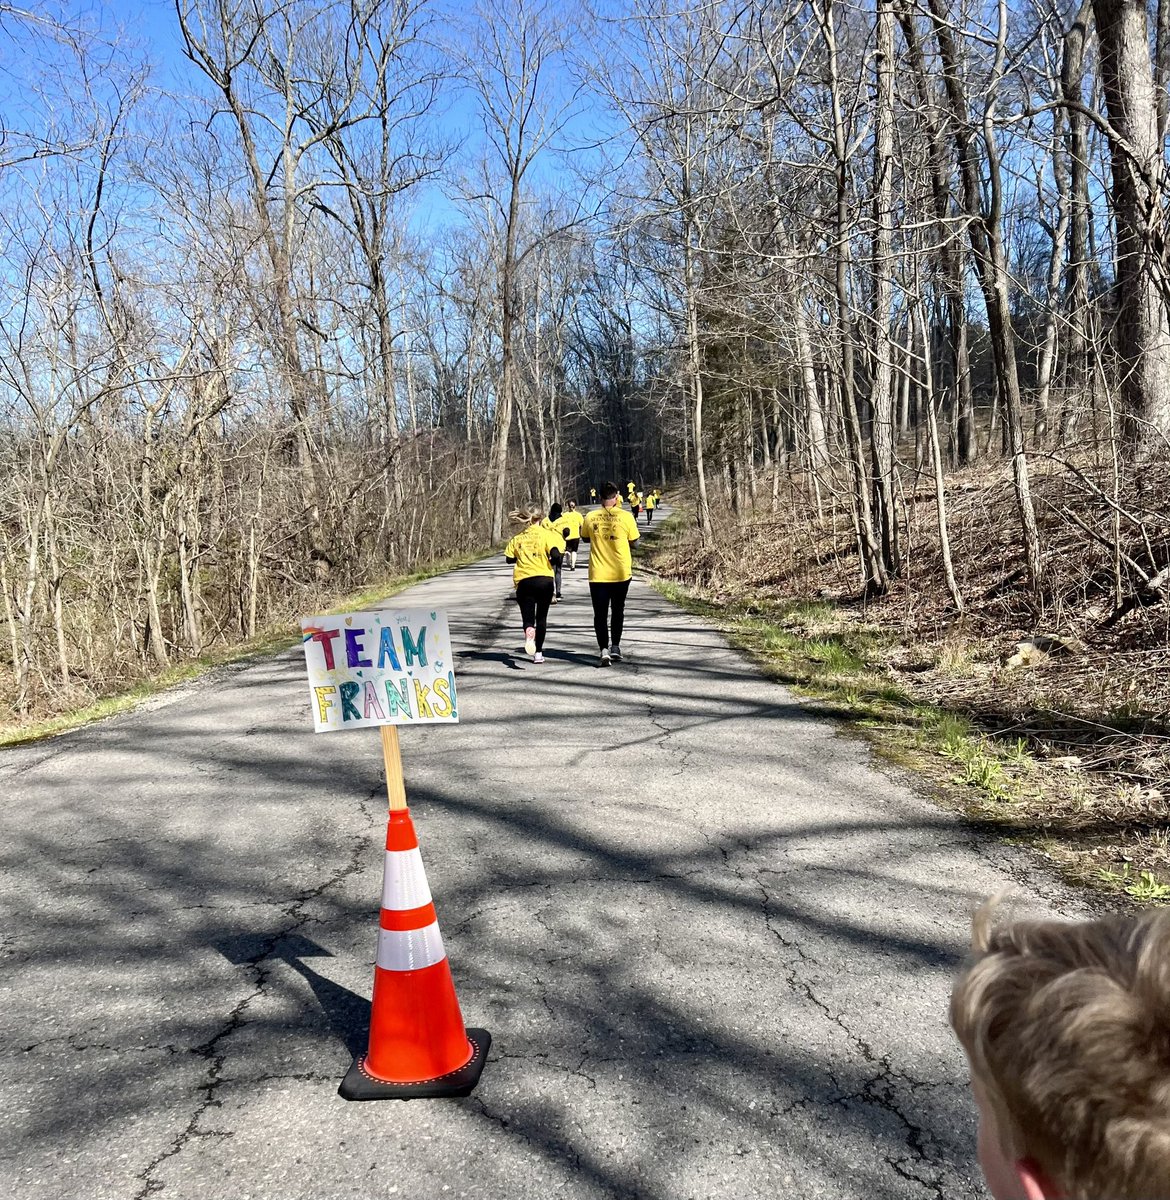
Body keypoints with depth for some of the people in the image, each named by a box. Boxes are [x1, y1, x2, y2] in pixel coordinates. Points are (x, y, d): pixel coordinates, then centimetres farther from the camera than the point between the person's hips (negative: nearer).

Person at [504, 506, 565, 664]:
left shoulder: (518, 537, 8)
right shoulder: (546, 534, -1)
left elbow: (509, 558, 11)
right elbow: (555, 556, -11)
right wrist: (549, 564, 9)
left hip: (523, 581, 1)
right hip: (544, 579, -1)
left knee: (528, 618, 2)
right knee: (541, 617, 13)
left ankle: (529, 632, -34)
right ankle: (538, 653, 13)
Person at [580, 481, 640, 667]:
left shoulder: (590, 517, -4)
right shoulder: (625, 516, -9)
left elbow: (585, 538, 12)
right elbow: (633, 541, 1)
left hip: (598, 574, 0)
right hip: (621, 573, 0)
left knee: (600, 613, 4)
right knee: (618, 611, 19)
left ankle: (603, 650, -9)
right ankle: (615, 646, 21)